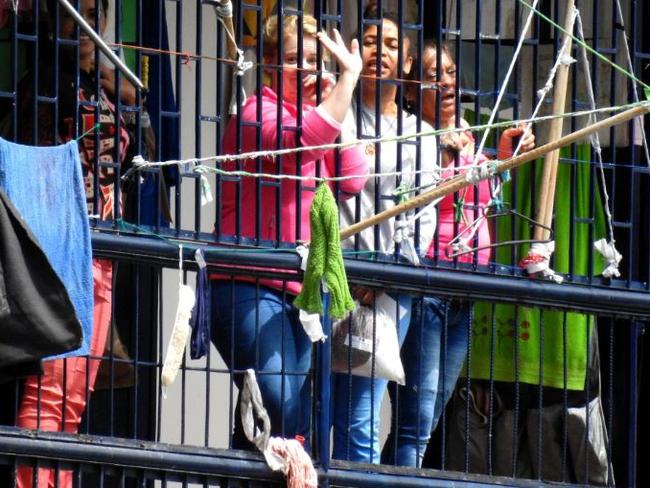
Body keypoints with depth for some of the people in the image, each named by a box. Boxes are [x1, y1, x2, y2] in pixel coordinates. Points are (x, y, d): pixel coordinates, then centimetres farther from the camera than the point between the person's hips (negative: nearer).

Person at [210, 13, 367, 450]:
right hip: (251, 287, -9)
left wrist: (333, 103, 3)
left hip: (298, 291, 9)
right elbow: (304, 140, -26)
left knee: (296, 426, 7)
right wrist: (350, 75, -21)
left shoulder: (312, 115, 20)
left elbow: (353, 180, 5)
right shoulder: (260, 111, -5)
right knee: (280, 411, -23)